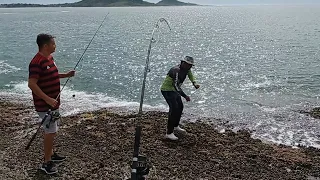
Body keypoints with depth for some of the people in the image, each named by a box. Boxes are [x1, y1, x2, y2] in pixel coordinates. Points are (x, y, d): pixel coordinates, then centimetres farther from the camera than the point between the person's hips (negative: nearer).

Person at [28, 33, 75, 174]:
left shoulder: (49, 58, 8)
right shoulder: (37, 62, -23)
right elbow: (31, 84, -25)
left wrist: (65, 75, 9)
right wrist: (47, 99, -28)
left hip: (53, 102, 10)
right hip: (44, 104, -9)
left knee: (51, 130, 20)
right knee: (51, 131, -4)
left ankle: (50, 154, 35)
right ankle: (47, 163, 9)